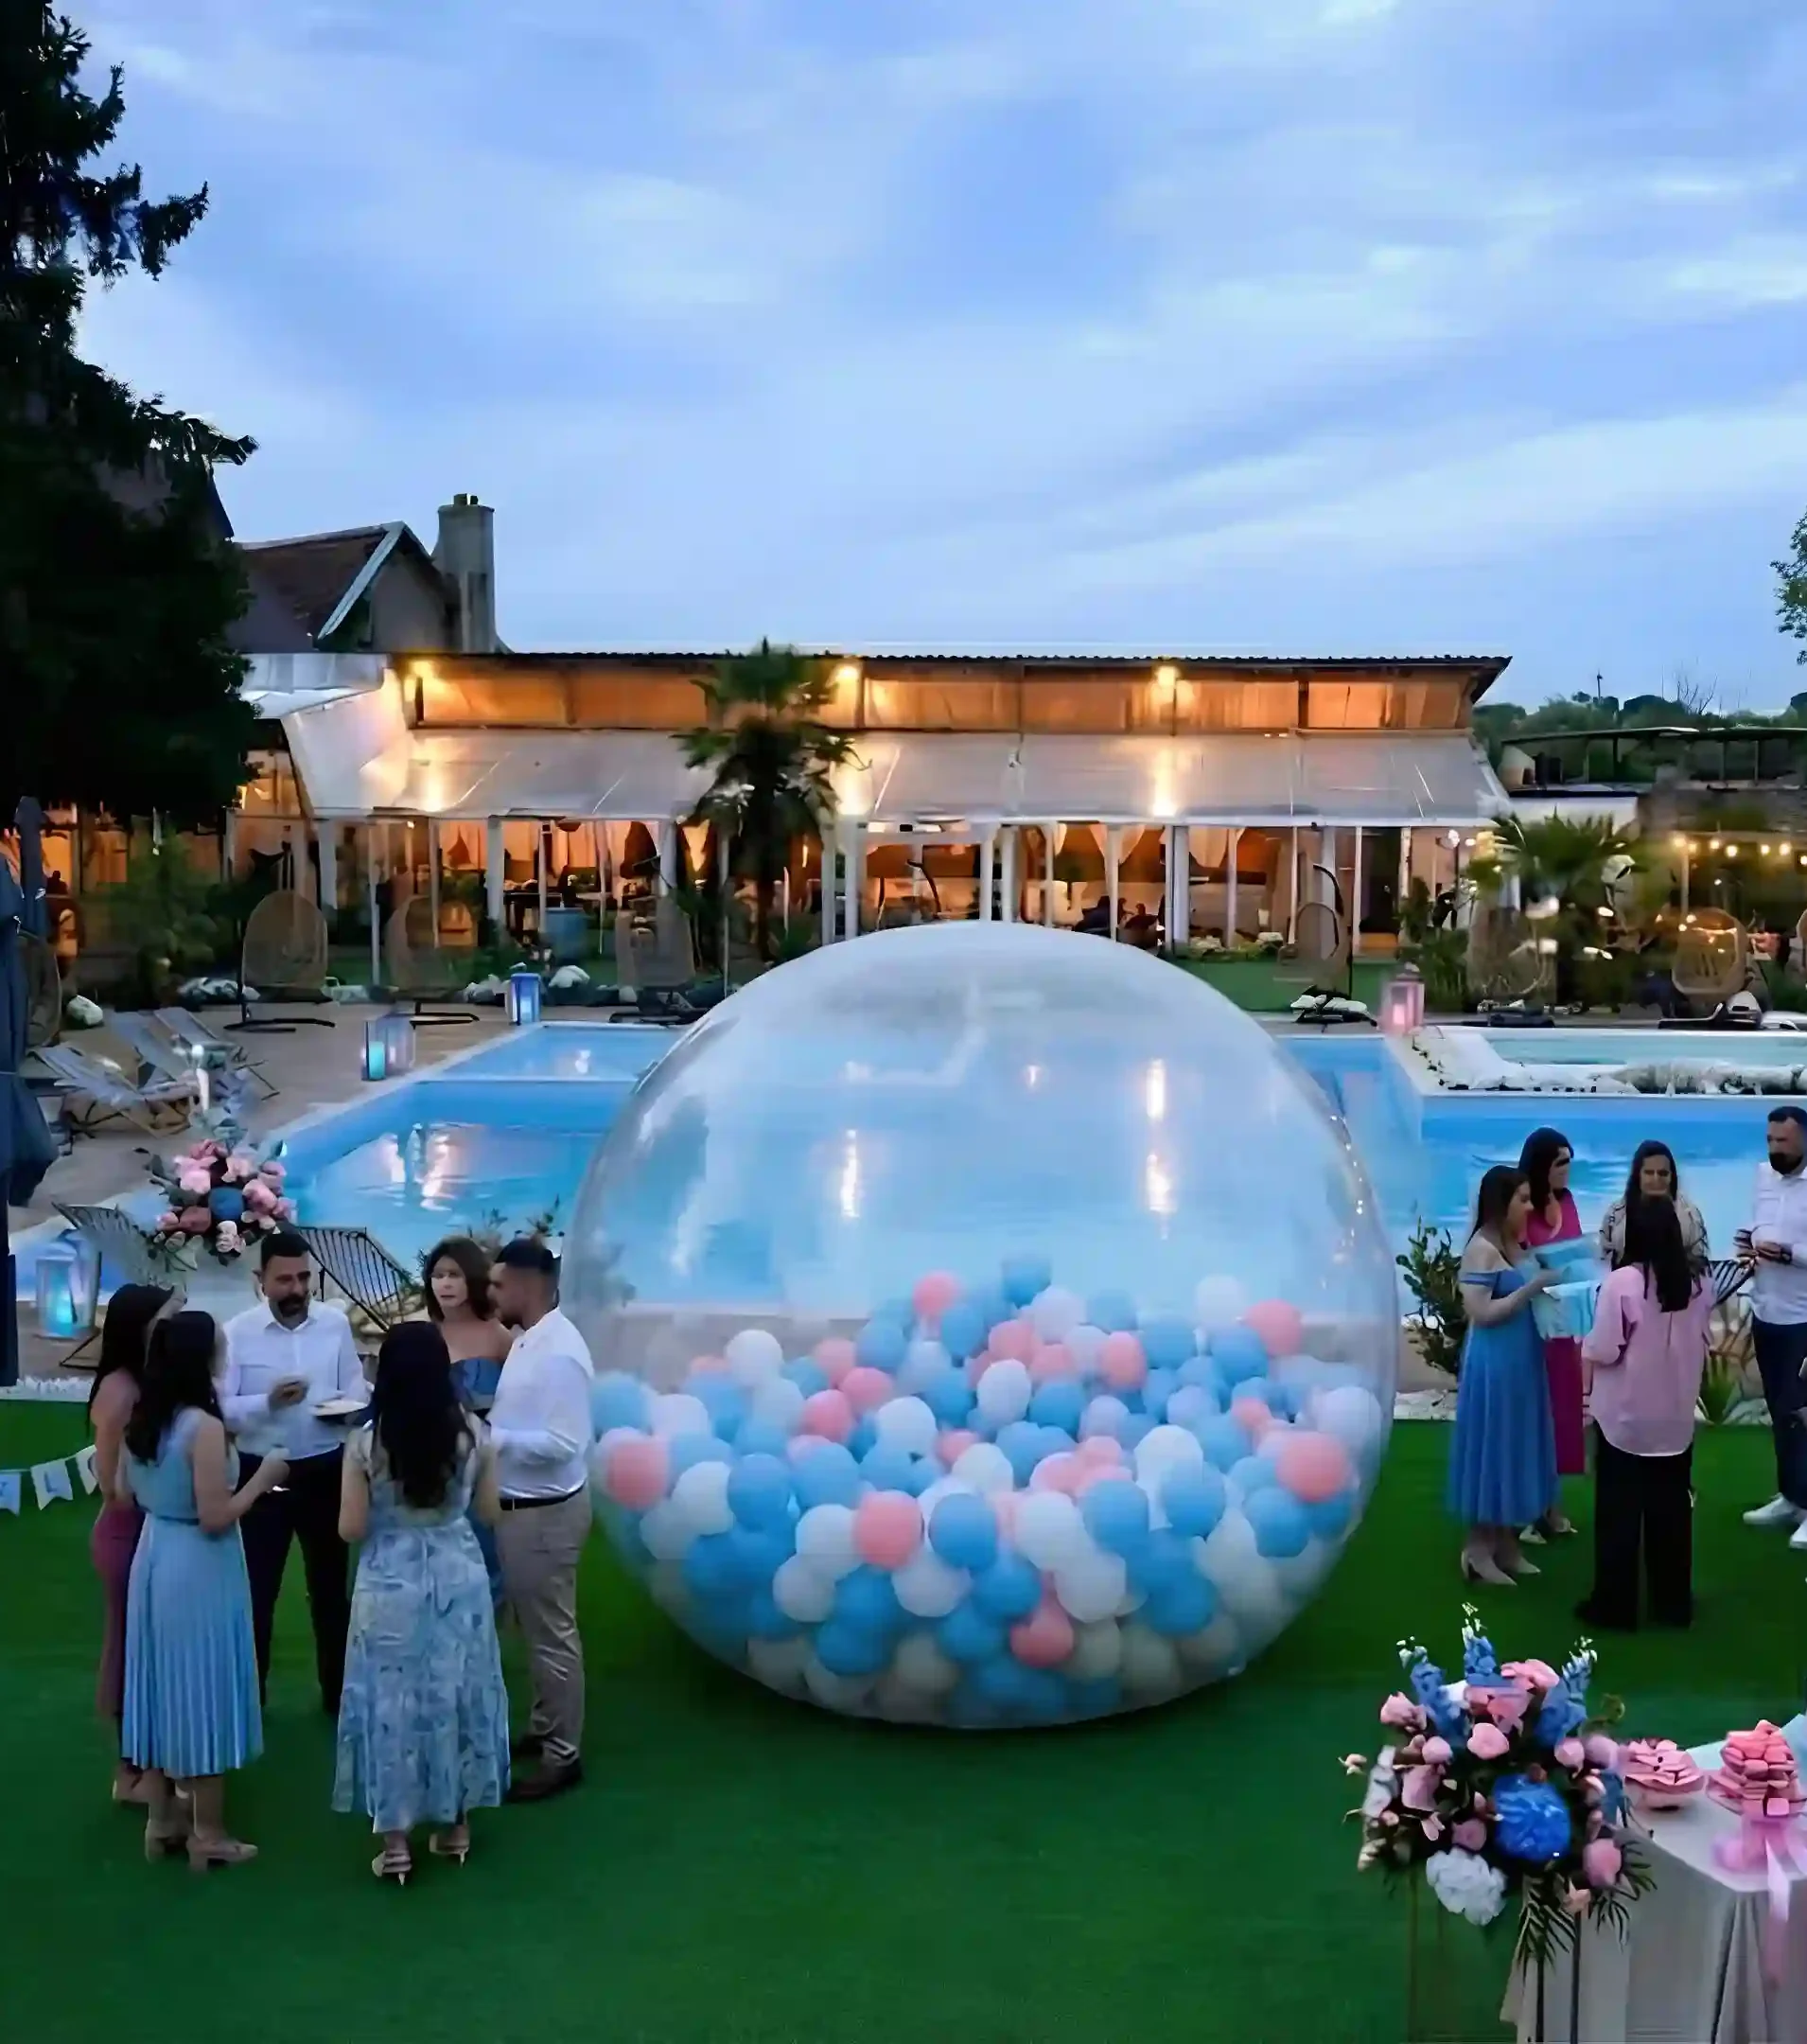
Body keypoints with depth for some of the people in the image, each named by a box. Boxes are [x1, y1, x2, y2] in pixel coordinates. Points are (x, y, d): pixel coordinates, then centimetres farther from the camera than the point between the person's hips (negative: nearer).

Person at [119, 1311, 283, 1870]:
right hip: (199, 1571, -8)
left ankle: (162, 1821, 28)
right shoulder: (204, 1427, -23)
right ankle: (207, 1834, 14)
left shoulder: (141, 1419, 1)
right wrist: (262, 1478, -12)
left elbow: (124, 1492, 13)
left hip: (154, 1559, 8)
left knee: (162, 1685, 17)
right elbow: (215, 1519, -23)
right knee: (202, 1691, 4)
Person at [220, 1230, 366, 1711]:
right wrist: (268, 1402, -28)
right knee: (256, 1589, 8)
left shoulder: (336, 1323, -1)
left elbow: (357, 1389, 4)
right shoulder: (237, 1332, -9)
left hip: (325, 1471, 2)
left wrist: (346, 1406, -18)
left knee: (330, 1584, 16)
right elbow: (221, 1408, -12)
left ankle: (337, 1691, 31)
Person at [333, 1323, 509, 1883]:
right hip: (459, 1579, 2)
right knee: (456, 1695, 16)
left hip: (391, 1586, -2)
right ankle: (457, 1826, 27)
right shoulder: (473, 1434, -7)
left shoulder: (365, 1442, -13)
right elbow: (490, 1512, 3)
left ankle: (395, 1843, 13)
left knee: (392, 1702, 8)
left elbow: (351, 1529, -9)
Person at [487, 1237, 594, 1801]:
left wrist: (490, 1437, -25)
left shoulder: (558, 1352, -24)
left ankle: (563, 1756, 15)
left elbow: (563, 1444, -27)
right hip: (521, 1507, 10)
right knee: (534, 1629, 21)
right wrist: (485, 1423, 0)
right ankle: (543, 1730, 36)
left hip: (545, 1512, -10)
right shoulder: (527, 1340, 6)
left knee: (552, 1635, 3)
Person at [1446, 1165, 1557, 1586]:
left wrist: (1544, 1288, 3)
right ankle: (1478, 1549, 10)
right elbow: (1480, 1312, -22)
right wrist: (1531, 1289, -21)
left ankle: (1506, 1545, 24)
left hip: (1521, 1362, 9)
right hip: (1494, 1364, -9)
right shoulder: (1482, 1248, -17)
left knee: (1518, 1449, 14)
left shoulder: (1516, 1244, 9)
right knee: (1492, 1448, -1)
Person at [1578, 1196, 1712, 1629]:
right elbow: (1702, 1345, 9)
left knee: (1619, 1511, 6)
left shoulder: (1622, 1282, -20)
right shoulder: (1699, 1282, -3)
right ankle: (1673, 1602, 22)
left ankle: (1615, 1604, 11)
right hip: (1676, 1418, 4)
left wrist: (1584, 1348, 3)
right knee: (1671, 1509, 14)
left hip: (1625, 1418, -4)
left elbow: (1601, 1353, -17)